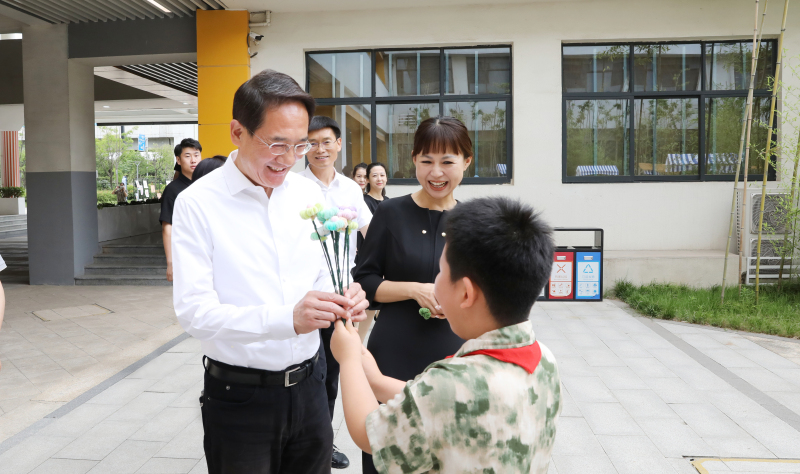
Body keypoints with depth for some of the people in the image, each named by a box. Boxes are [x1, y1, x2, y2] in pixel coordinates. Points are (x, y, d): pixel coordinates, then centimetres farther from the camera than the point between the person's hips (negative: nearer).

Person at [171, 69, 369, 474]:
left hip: (307, 384, 4)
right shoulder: (198, 203, -12)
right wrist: (287, 318, -33)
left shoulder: (310, 194, 2)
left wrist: (344, 300, -14)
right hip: (239, 395, -4)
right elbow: (193, 311, -18)